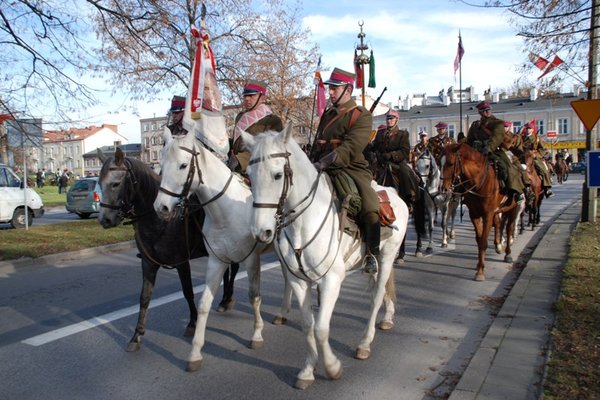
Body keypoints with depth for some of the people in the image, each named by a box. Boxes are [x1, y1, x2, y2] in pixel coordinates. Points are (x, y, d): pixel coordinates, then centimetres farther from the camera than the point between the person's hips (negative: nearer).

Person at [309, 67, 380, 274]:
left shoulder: (362, 115, -4)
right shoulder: (327, 114, 19)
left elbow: (351, 149, -19)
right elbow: (317, 146, 23)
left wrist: (323, 163, -29)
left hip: (353, 169, -7)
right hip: (325, 171, 7)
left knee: (371, 210, -30)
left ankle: (372, 253, -11)